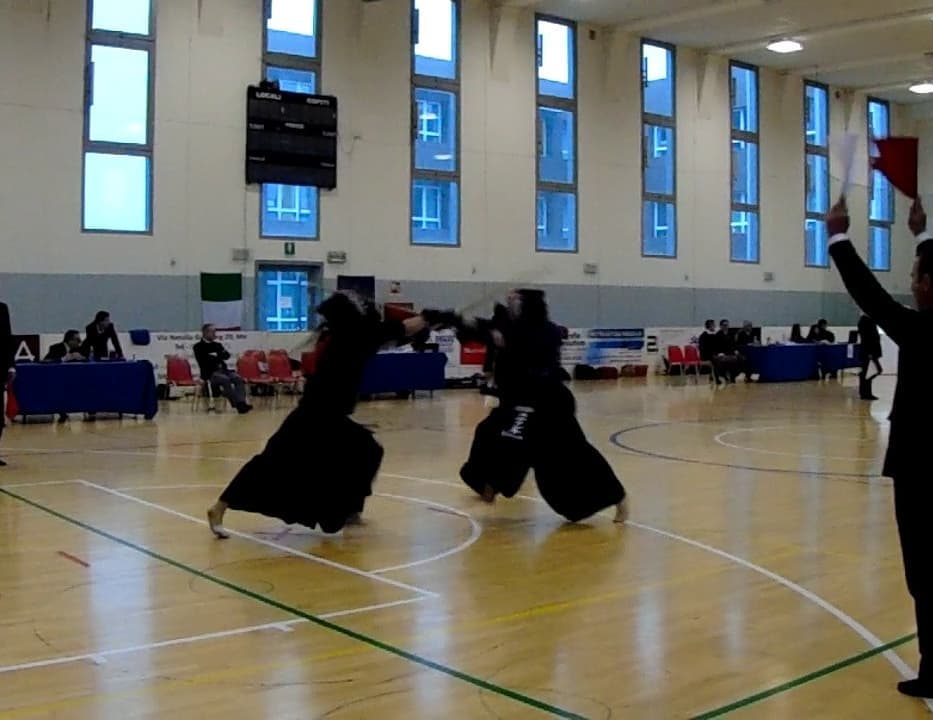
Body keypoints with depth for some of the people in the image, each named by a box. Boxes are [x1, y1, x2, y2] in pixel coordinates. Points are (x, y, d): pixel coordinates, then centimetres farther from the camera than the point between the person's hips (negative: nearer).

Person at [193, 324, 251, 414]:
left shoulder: (217, 345, 22)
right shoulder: (198, 346, 5)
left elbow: (227, 355, 10)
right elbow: (205, 360, -10)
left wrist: (216, 357, -6)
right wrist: (219, 358, -4)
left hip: (222, 370, 6)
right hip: (210, 373, -6)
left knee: (238, 379, -22)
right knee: (225, 380, -34)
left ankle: (241, 403, -38)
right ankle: (238, 405, -37)